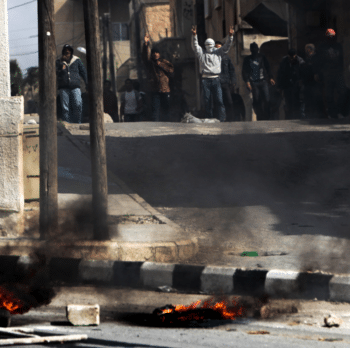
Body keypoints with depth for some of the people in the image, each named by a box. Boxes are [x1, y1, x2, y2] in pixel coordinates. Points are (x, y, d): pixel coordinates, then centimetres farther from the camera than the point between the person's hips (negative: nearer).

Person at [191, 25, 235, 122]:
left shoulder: (218, 52, 14)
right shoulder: (202, 53, 14)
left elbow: (227, 46, 5)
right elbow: (195, 46, 2)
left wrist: (230, 36, -10)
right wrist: (194, 35, -13)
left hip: (216, 79, -1)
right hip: (205, 79, 1)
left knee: (219, 100, -8)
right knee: (207, 101, 2)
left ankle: (221, 119, -10)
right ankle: (208, 120, 7)